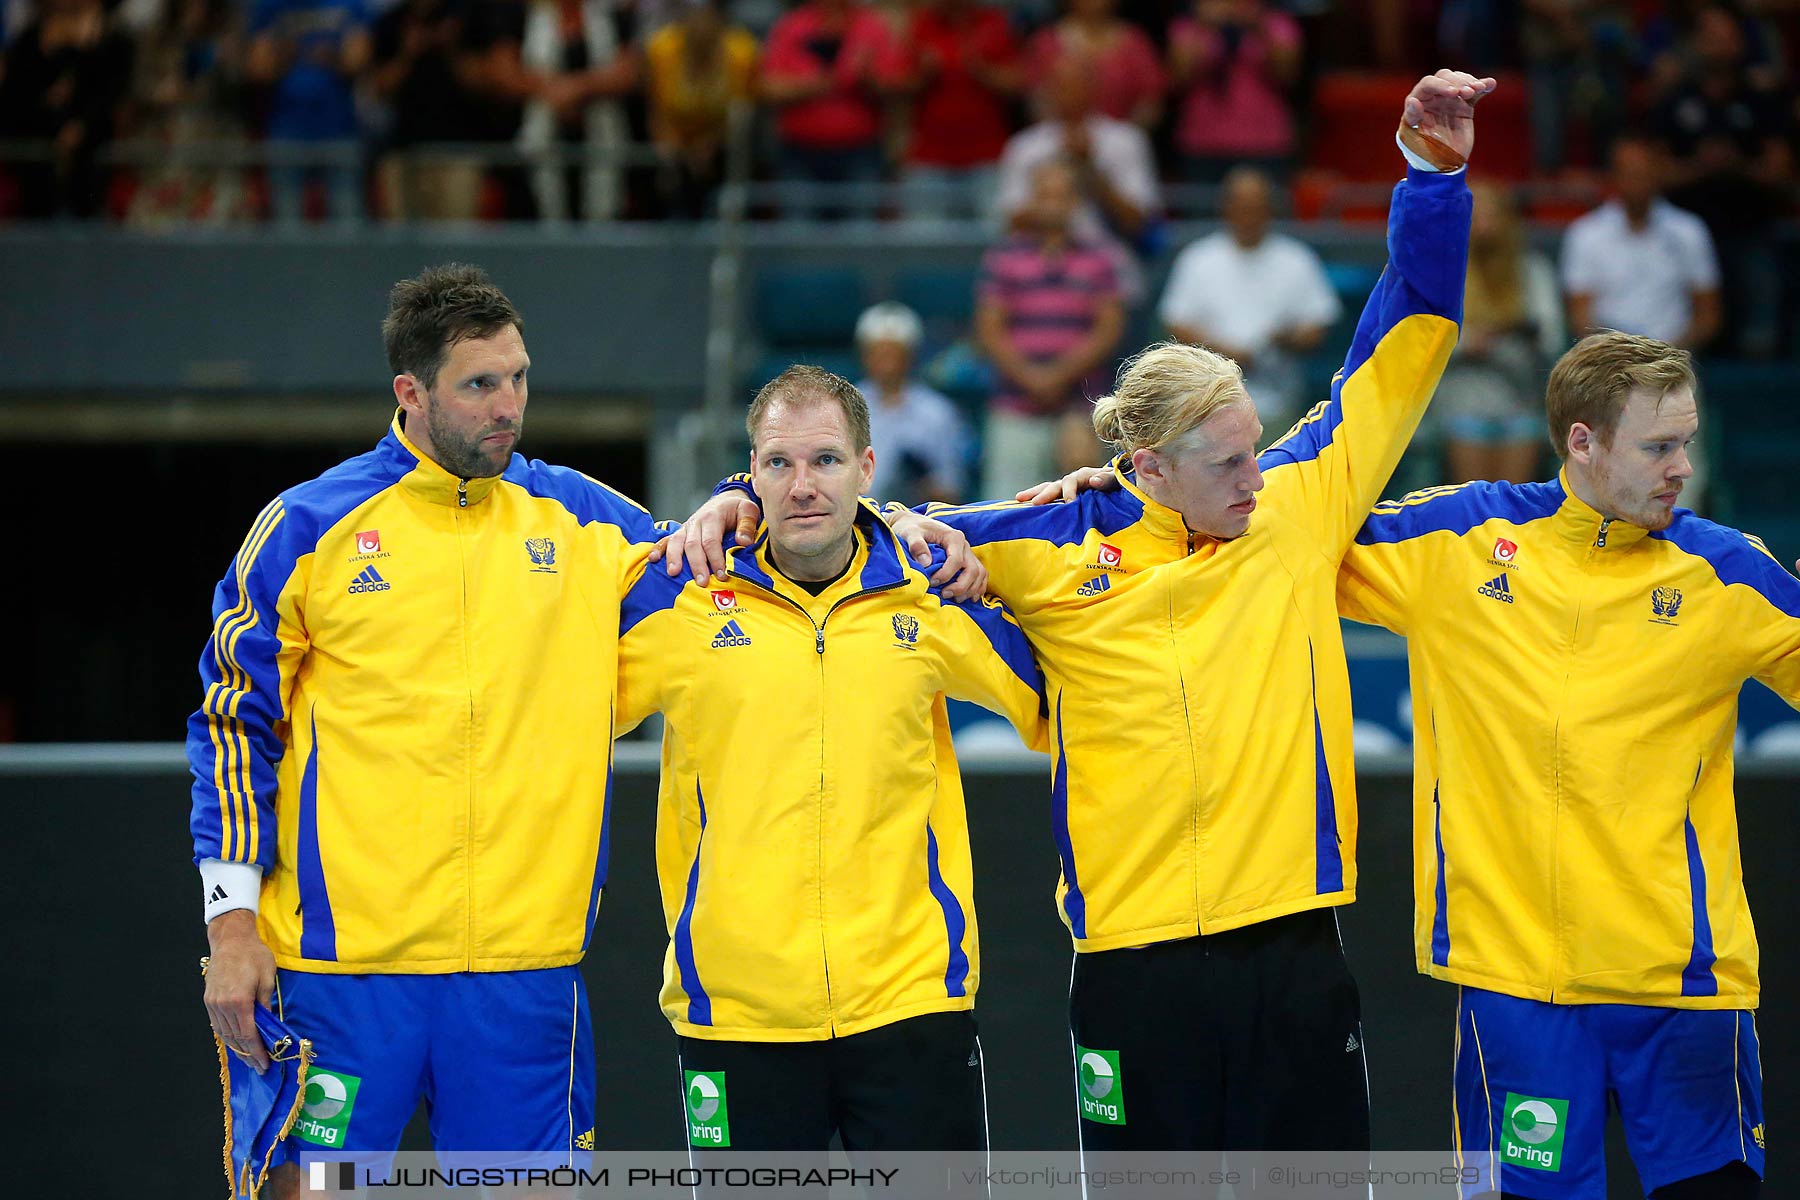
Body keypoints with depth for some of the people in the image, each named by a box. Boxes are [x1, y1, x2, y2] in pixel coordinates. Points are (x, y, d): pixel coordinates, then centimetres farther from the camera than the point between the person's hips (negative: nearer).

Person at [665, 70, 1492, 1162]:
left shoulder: (1297, 511, 5)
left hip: (1295, 943, 2)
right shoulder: (1060, 550, 0)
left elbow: (1399, 354, 8)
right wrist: (747, 500, -3)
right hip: (1136, 953, -2)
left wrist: (1433, 177, 1)